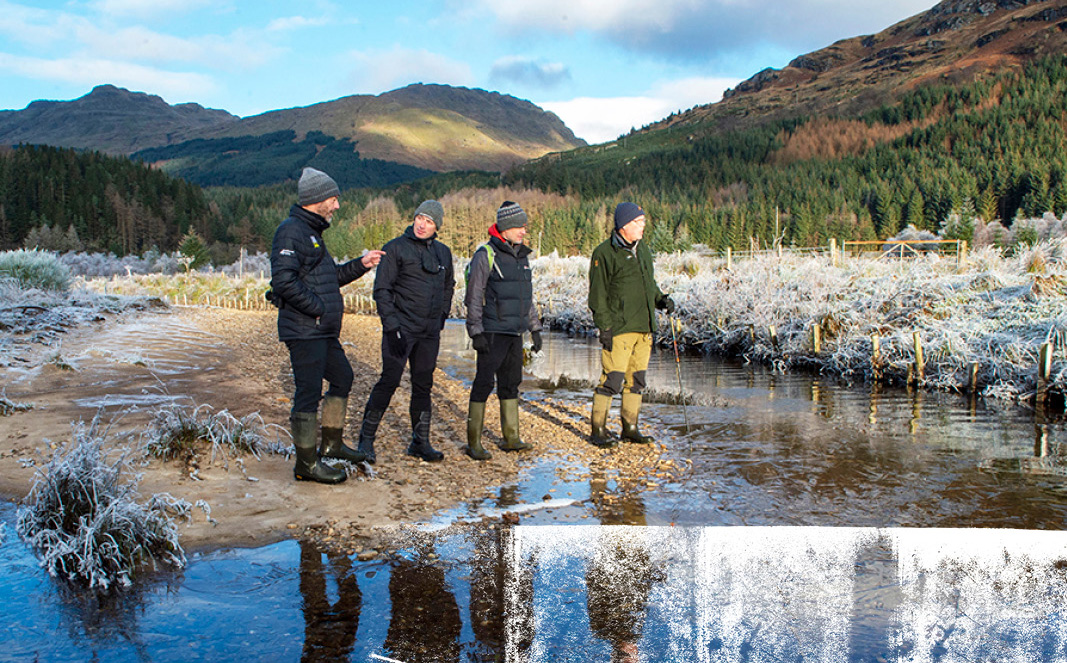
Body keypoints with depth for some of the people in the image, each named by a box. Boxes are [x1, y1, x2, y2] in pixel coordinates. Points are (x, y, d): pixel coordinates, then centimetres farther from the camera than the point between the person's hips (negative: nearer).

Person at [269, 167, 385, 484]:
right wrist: (318, 309, -20)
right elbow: (284, 281, -24)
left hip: (323, 331, 11)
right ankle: (307, 463, 4)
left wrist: (360, 265, 16)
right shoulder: (291, 231, -13)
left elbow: (328, 278, 26)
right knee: (309, 393, -5)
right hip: (304, 330, -11)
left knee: (342, 377, 19)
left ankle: (331, 443, 31)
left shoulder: (311, 232, 19)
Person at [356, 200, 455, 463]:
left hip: (430, 332, 5)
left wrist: (442, 315, 15)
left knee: (423, 385, 9)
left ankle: (420, 442, 17)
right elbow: (382, 289, -8)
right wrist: (391, 327, -15)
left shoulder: (443, 252, 11)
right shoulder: (396, 248, -5)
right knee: (389, 380, -9)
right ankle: (366, 438, 3)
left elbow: (448, 286, 26)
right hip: (401, 327, -5)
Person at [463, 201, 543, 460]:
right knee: (484, 383, -5)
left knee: (511, 383, 12)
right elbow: (474, 297, -12)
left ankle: (511, 438, 21)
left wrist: (535, 328, 17)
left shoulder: (522, 256, 12)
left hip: (514, 332, 7)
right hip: (492, 332, -7)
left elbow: (527, 295, 20)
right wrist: (476, 333, -16)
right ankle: (473, 443, 1)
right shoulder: (485, 255, -10)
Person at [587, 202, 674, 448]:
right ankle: (598, 430, 1)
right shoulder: (604, 253, -7)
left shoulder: (643, 250, 16)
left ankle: (630, 427, 20)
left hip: (643, 328, 8)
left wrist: (661, 299, 8)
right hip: (619, 328, -7)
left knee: (636, 379, 11)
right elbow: (598, 296, -9)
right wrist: (604, 327, -15)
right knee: (612, 379, -9)